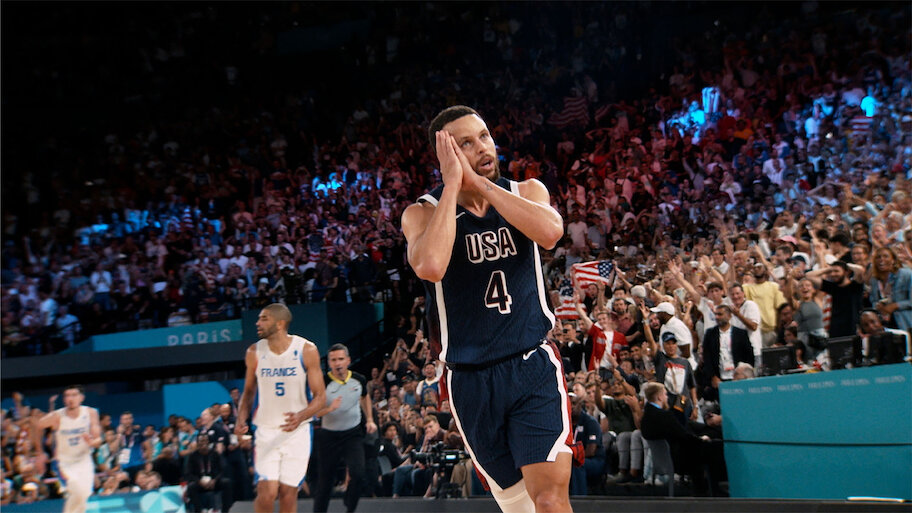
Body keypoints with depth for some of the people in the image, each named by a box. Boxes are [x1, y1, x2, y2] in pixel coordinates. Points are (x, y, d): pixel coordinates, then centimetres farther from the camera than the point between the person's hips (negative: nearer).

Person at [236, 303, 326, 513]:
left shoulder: (307, 350, -9)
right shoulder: (254, 352, -2)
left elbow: (320, 397, -6)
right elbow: (249, 391, 12)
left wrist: (300, 417, -25)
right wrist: (241, 419, -6)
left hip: (297, 431, -1)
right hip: (266, 431, 1)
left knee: (288, 492, 2)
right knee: (267, 493, -11)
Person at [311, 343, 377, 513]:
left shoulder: (359, 379, -2)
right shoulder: (323, 383, -13)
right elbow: (314, 411, -14)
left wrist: (369, 419, 15)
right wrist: (330, 408, -32)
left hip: (353, 434, 2)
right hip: (328, 435, -2)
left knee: (358, 474, -16)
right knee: (325, 480, 4)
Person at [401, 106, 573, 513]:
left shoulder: (527, 192, 4)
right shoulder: (421, 213, -3)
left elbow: (550, 232, -20)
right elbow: (430, 266, -26)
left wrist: (479, 183, -18)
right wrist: (452, 185, -19)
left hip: (533, 368, 0)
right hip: (470, 382, 0)